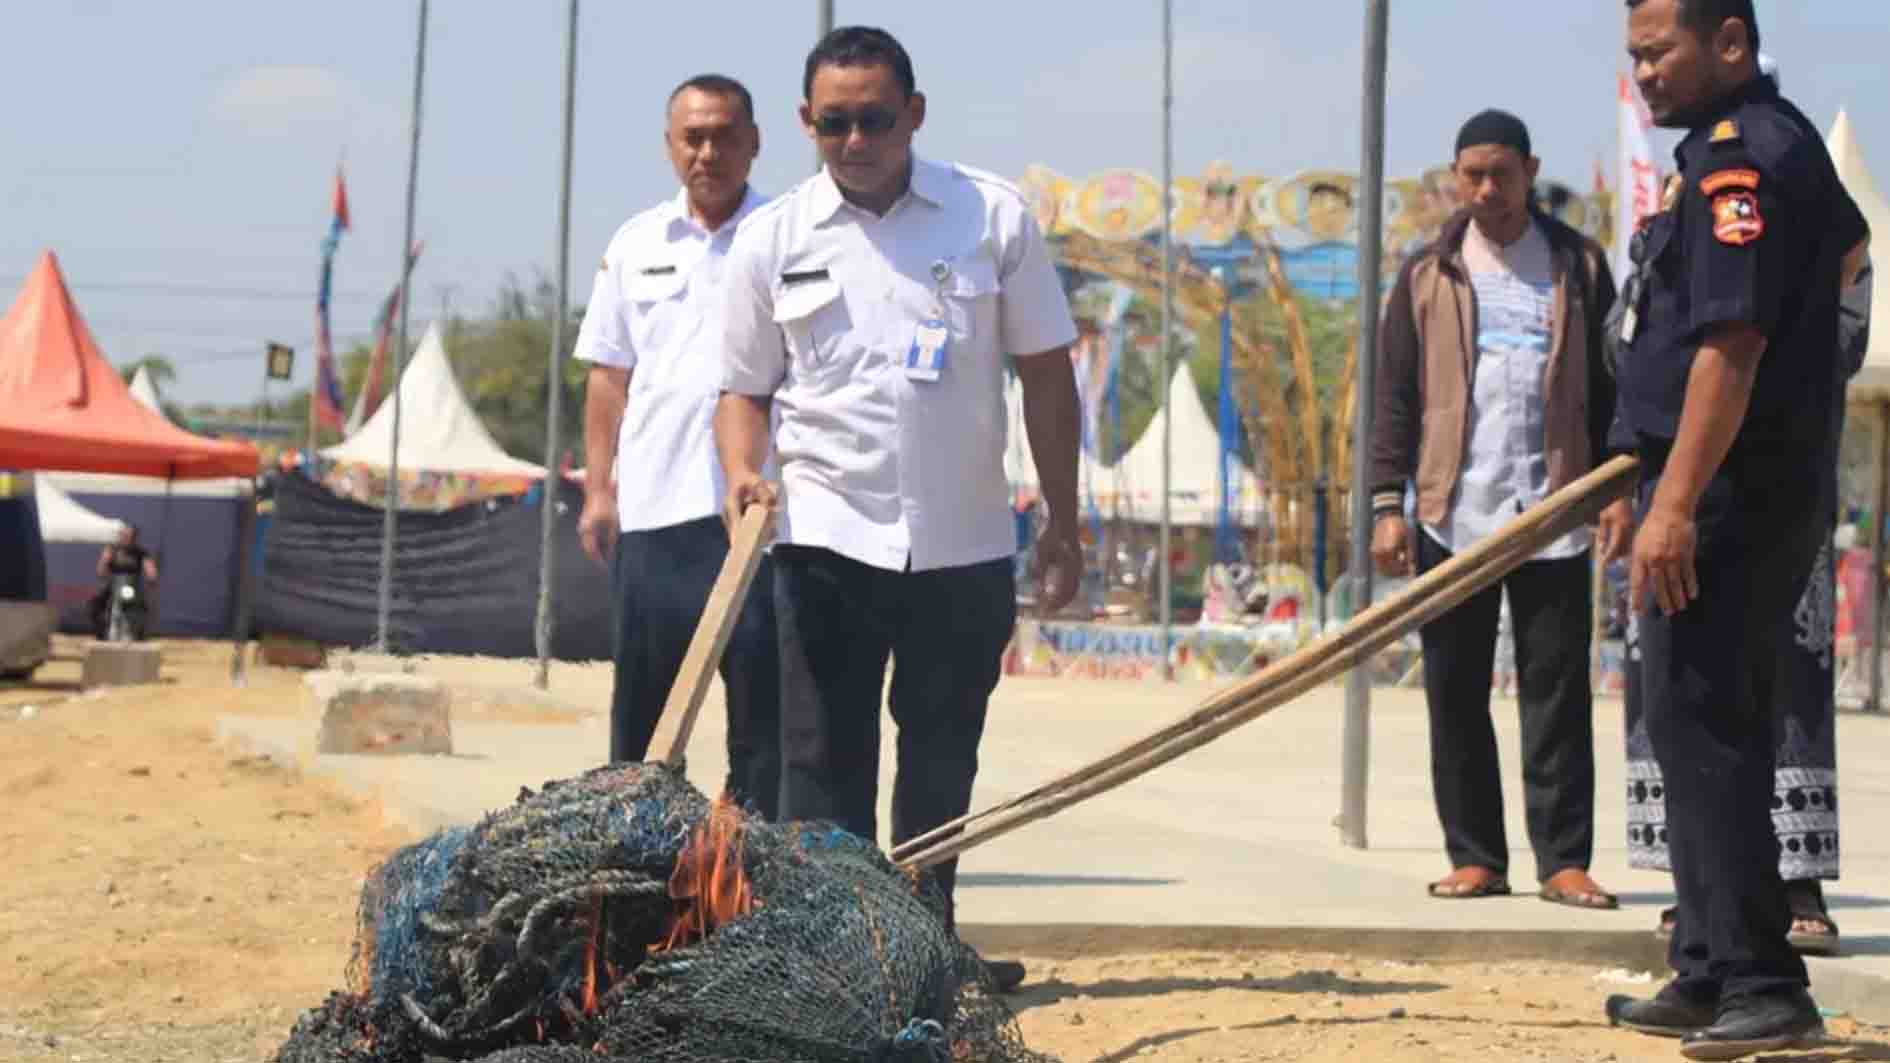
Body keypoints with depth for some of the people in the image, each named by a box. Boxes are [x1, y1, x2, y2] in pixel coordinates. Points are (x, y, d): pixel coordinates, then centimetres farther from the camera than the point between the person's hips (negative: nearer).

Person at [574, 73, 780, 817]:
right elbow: (610, 375, 15)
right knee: (641, 698, 9)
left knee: (761, 695, -1)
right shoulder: (636, 245, 12)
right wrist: (598, 488, 9)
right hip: (652, 503, 4)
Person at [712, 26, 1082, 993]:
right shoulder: (771, 239, 3)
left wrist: (1063, 523, 3)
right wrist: (743, 472, -12)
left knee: (943, 758, 12)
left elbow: (1046, 372, 5)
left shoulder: (993, 216, 1)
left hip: (965, 543, 1)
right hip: (827, 539, -1)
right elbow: (745, 387, 9)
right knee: (824, 758, -3)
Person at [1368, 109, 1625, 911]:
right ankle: (1475, 857, 10)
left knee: (1558, 693, -2)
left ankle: (1563, 860, 1)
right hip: (1453, 517, 1)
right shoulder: (1429, 275, 9)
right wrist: (1388, 504, -1)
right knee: (1456, 696, 3)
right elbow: (1395, 396, 7)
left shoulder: (1579, 267, 8)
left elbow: (1608, 386, 9)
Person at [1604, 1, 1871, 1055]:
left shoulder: (1740, 156, -15)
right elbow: (1849, 245, 39)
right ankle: (1713, 976, 18)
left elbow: (1732, 339, -25)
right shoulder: (1787, 142, 18)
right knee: (1718, 728, 13)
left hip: (1727, 493, -11)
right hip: (1774, 491, 11)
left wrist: (1676, 503, -29)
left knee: (1699, 722, -11)